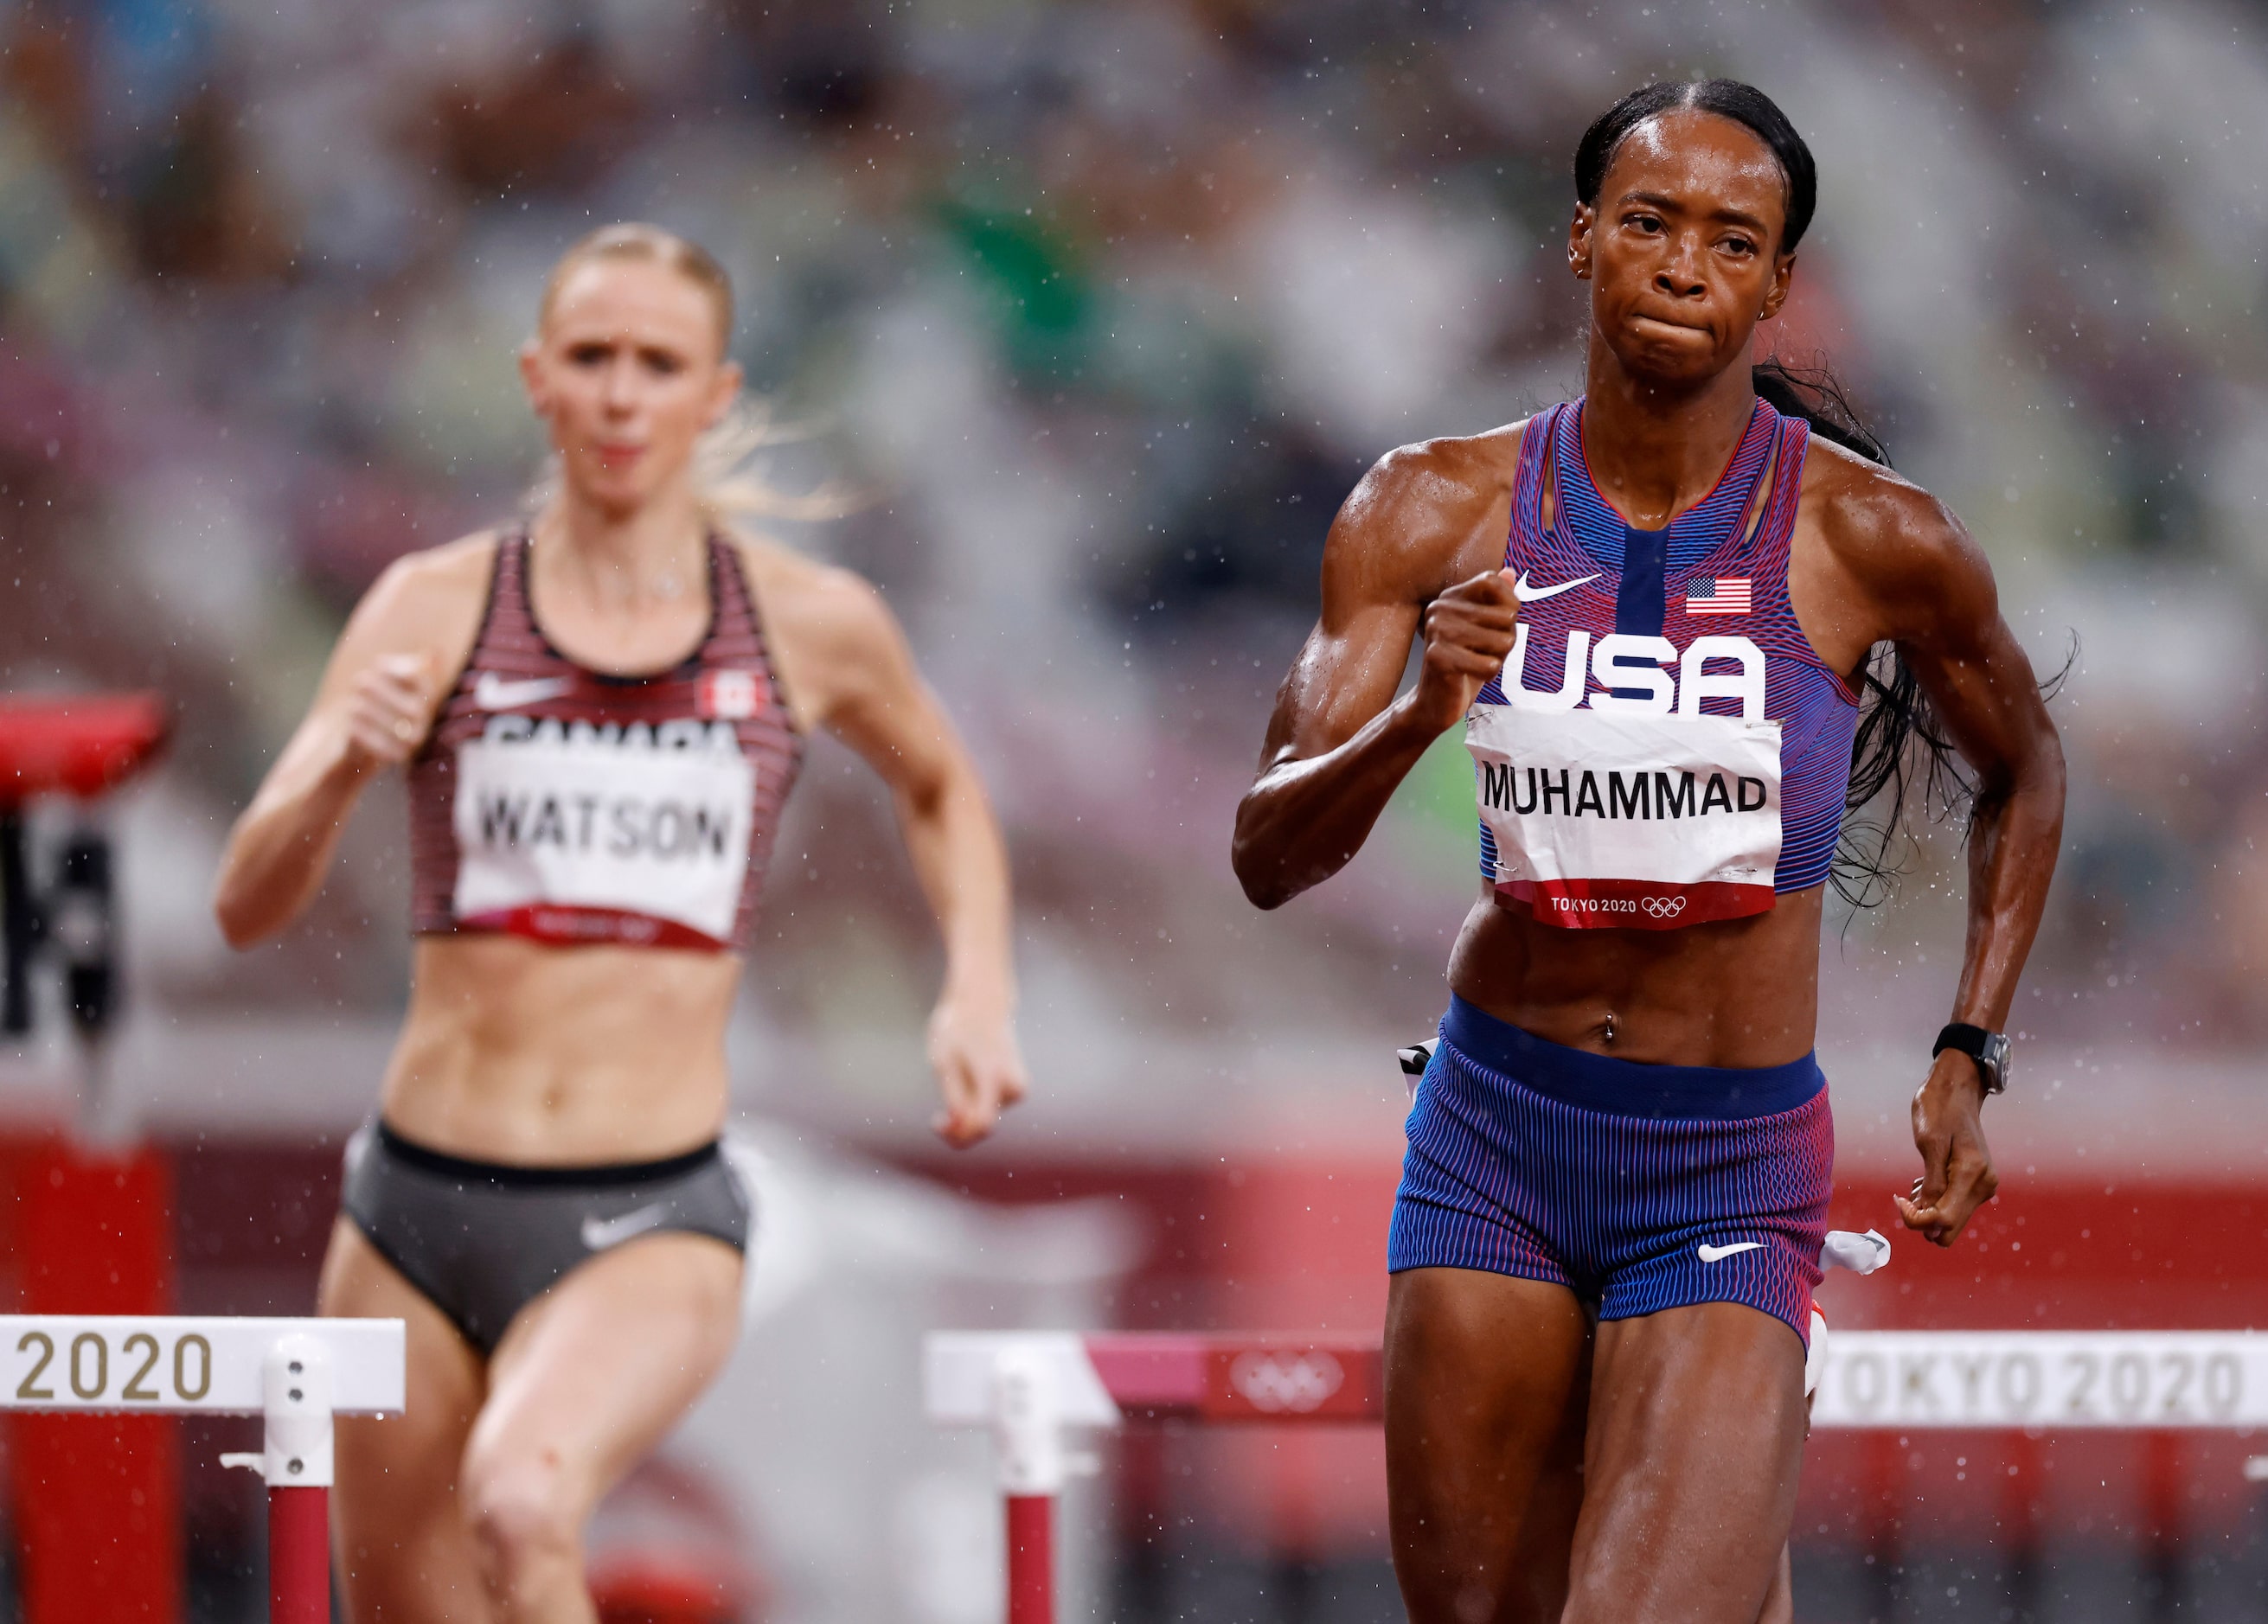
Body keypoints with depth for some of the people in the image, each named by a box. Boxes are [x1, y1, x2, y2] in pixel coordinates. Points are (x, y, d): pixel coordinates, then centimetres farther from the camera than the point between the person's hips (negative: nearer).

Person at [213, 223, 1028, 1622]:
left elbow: (941, 791, 24)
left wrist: (981, 990, 8)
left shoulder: (812, 625, 2)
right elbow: (249, 905, -5)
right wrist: (342, 767, -25)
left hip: (649, 1227, -2)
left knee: (522, 1507, -32)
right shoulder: (435, 610, 0)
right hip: (420, 1207, 2)